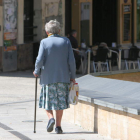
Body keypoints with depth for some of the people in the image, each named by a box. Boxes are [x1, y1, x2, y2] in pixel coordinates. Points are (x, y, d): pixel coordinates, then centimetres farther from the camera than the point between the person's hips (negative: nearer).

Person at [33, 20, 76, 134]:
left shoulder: (44, 42, -5)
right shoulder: (66, 41, 1)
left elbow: (40, 60, -11)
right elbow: (71, 61, -2)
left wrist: (36, 71, 7)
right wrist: (72, 76, 7)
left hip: (48, 77, -2)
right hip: (63, 77, 2)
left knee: (47, 100, 12)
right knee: (60, 101, 10)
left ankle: (51, 118, -12)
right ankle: (58, 126, 8)